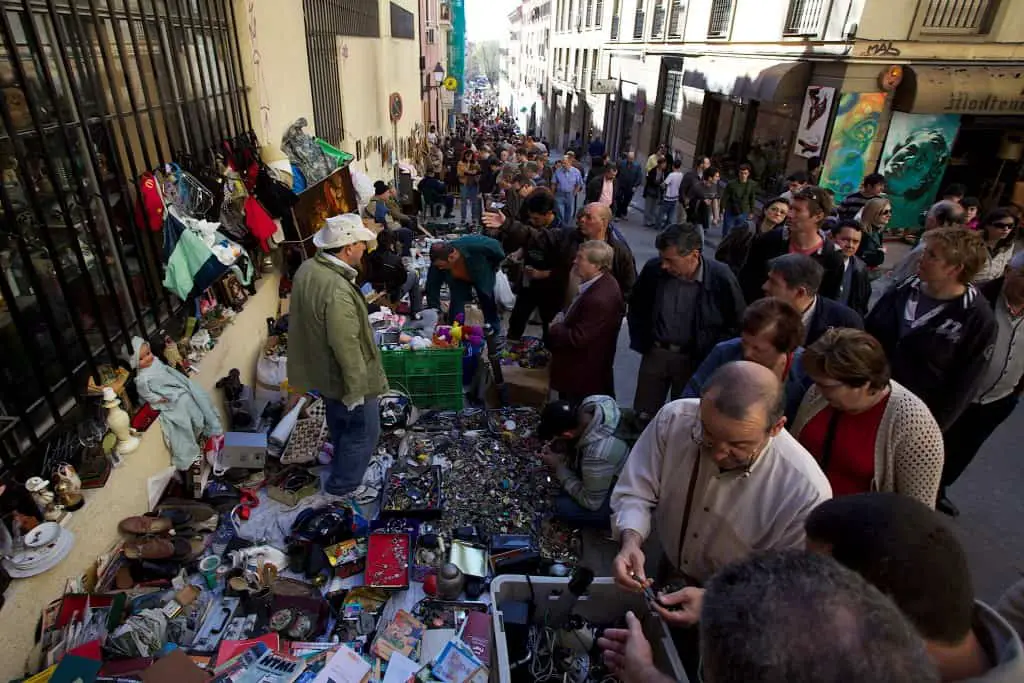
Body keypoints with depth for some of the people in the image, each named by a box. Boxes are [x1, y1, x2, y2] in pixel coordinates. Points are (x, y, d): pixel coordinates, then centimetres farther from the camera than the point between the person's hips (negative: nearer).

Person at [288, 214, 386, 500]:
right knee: (364, 431, 13)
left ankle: (341, 460, 56)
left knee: (339, 421, 31)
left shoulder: (308, 268, -5)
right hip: (343, 375, -9)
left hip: (321, 367, 9)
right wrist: (356, 388, -19)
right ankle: (344, 484, 30)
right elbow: (346, 347, -29)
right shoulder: (338, 291, -35)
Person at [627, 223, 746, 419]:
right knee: (642, 416, 13)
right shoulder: (653, 268, -11)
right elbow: (635, 308, 8)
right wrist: (640, 343, 5)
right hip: (655, 353, 3)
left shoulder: (721, 278, -19)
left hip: (694, 359, -2)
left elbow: (736, 324, -4)